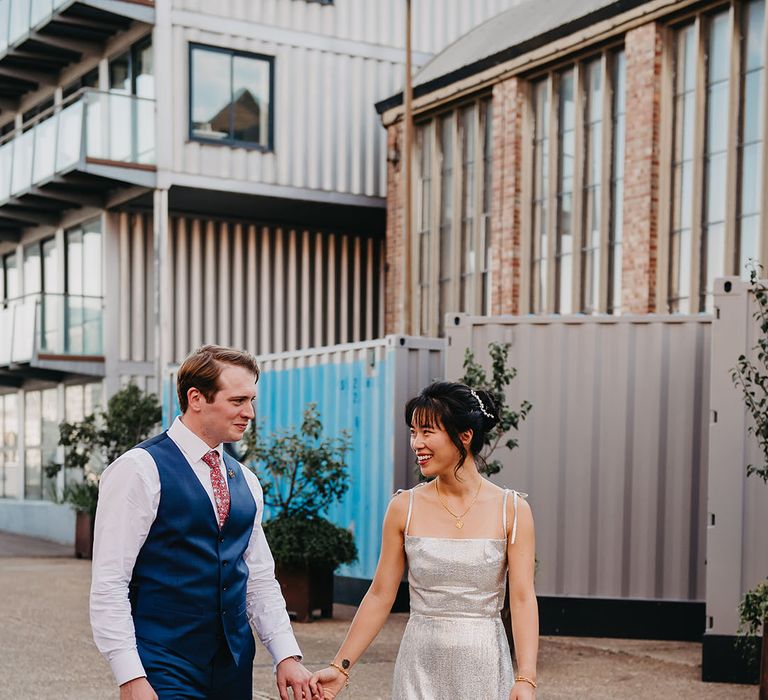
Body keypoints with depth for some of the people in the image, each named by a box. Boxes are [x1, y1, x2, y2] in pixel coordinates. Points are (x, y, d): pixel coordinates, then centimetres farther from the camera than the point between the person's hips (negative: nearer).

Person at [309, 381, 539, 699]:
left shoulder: (512, 510, -4)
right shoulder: (404, 508, -1)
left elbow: (522, 598, -8)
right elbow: (380, 595, 2)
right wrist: (340, 667, -2)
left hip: (485, 663, -1)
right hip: (420, 665, 1)